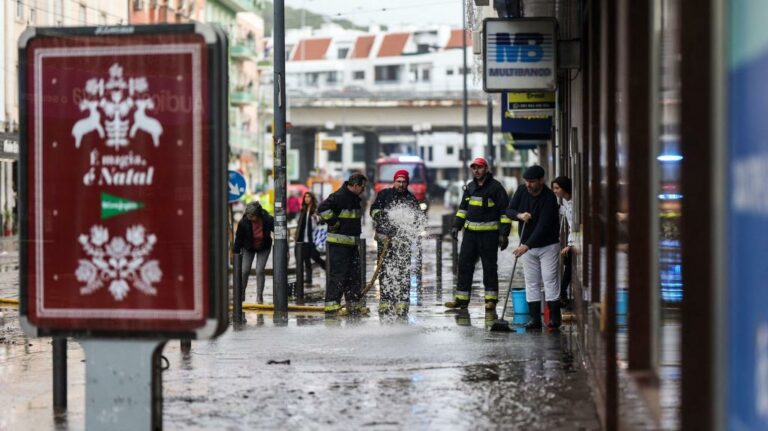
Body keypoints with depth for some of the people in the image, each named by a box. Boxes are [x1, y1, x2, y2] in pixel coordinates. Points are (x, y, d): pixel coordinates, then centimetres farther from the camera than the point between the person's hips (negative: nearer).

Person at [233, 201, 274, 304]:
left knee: (260, 271, -9)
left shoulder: (268, 220, -28)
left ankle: (259, 297, 2)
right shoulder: (243, 222, -27)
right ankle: (241, 294, 16)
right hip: (248, 248, 1)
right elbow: (238, 238, -14)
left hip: (264, 248, -1)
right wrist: (236, 253, -9)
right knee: (245, 271, -2)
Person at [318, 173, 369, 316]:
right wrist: (334, 224, -20)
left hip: (352, 243, 10)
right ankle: (331, 305, -7)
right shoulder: (339, 196, -15)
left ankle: (355, 304, 19)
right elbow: (323, 208, -27)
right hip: (338, 243, -10)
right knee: (338, 273, -9)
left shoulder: (354, 198, 15)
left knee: (354, 273, 12)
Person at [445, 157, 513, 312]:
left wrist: (504, 234, -12)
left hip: (489, 233, -6)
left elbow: (505, 212, -7)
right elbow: (463, 208, 22)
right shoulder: (470, 187, 12)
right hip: (470, 232, 6)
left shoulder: (495, 187, -6)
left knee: (489, 267, 0)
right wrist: (456, 226, 12)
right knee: (464, 264, 4)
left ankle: (491, 299, 7)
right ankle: (461, 298, 8)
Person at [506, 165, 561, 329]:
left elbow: (543, 225, -28)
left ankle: (554, 317, -3)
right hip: (527, 244, 5)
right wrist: (519, 215, -21)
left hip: (547, 245, -5)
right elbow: (509, 211, 2)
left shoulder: (549, 198, -21)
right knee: (531, 282, 3)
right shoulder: (521, 190, -3)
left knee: (549, 279, -7)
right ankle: (535, 318, 5)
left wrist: (527, 245, -34)